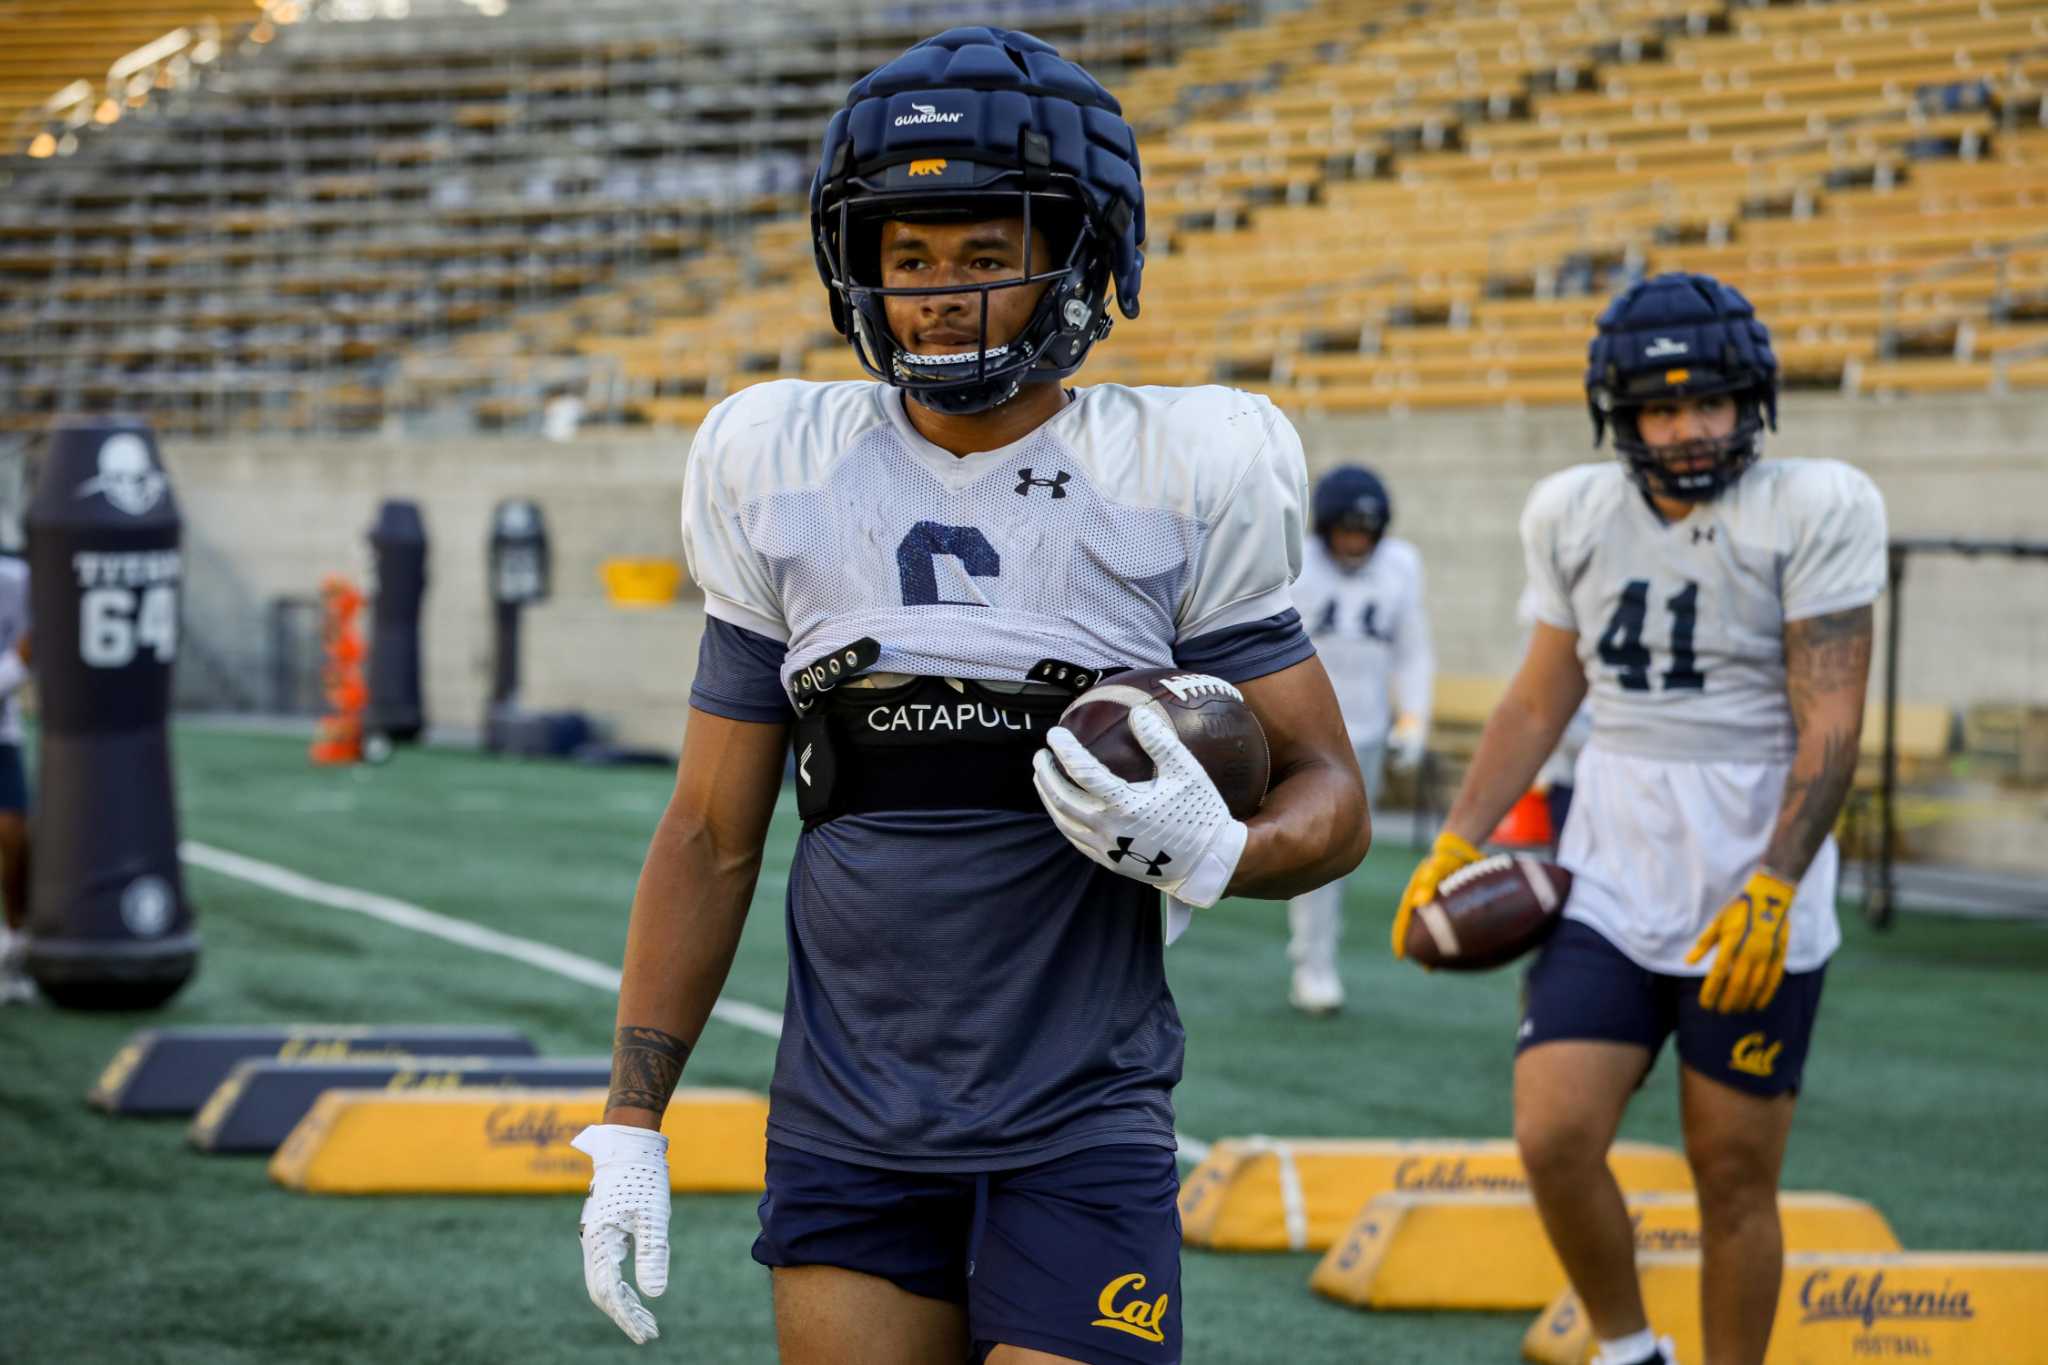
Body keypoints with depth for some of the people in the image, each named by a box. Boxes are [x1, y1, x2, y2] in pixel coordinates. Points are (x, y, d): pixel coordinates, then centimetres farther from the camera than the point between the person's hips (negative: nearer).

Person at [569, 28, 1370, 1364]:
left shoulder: (1178, 482, -3)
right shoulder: (782, 480, 4)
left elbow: (1330, 795, 1)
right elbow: (712, 835, 9)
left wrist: (1215, 852, -21)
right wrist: (628, 1124, 4)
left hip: (1079, 1139, -2)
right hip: (845, 1139, 2)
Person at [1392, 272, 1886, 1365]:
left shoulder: (1814, 513, -9)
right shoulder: (1576, 516, 5)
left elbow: (1830, 726, -12)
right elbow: (1541, 699, 16)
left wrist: (1770, 890, -20)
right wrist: (1456, 844, 11)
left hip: (1755, 897, -3)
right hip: (1611, 884, 4)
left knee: (1735, 1177, 3)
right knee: (1554, 1135, -9)